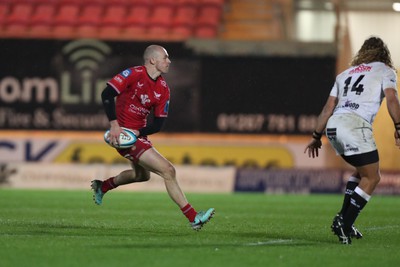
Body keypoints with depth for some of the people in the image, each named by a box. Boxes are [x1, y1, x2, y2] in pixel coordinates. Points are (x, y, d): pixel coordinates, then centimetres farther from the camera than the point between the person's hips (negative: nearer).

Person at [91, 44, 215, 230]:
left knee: (142, 175, 31)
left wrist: (138, 132, -15)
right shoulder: (134, 74, -15)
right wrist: (114, 124, -30)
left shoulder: (163, 89, 4)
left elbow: (158, 124, 3)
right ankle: (193, 218, -11)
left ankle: (102, 186, 51)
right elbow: (107, 94, -23)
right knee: (168, 171, -14)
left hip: (138, 134, 9)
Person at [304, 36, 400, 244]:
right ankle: (344, 225, -12)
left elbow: (328, 108, 23)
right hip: (355, 124, -7)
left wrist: (316, 137, 24)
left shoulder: (345, 74, 28)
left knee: (363, 171, 22)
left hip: (333, 125, 7)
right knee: (371, 178, 0)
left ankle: (343, 219, 12)